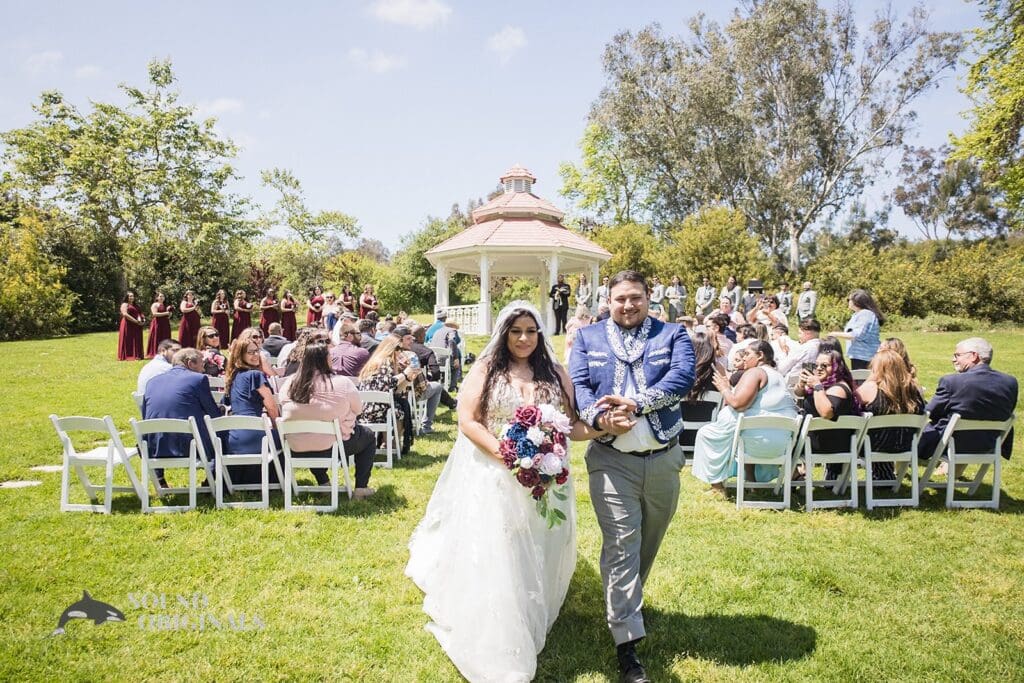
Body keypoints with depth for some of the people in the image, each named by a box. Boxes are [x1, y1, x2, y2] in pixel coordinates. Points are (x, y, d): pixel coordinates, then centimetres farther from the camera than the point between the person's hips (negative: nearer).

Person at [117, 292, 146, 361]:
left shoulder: (136, 305, 21)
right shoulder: (124, 304, -1)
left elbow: (140, 313, 17)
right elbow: (125, 314, -14)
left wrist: (143, 319, -7)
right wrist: (136, 321, -18)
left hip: (136, 326, 7)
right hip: (128, 325, -7)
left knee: (137, 341, 4)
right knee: (128, 340, -8)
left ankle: (137, 356, 5)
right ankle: (128, 356, -8)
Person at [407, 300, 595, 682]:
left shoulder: (554, 374, 6)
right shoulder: (485, 370, -2)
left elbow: (570, 425, 4)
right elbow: (467, 421, -8)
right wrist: (504, 453, -20)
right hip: (494, 480, -3)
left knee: (539, 561, 13)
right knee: (494, 563, 0)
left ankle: (532, 627, 38)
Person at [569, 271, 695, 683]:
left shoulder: (672, 335, 5)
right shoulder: (588, 337, 7)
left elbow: (682, 378, -12)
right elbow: (577, 385, -4)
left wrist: (635, 404, -25)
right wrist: (598, 417, -25)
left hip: (663, 459, 2)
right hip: (612, 459, -1)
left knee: (647, 543, 17)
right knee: (620, 546, -4)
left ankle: (626, 603, 41)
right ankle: (627, 642, 2)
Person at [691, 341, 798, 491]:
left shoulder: (754, 372, -9)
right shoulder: (777, 374, 20)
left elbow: (738, 403, -20)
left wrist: (724, 389, -2)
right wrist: (729, 388, 17)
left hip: (762, 438, -9)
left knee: (706, 433, 2)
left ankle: (717, 484, 5)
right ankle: (753, 479, 36)